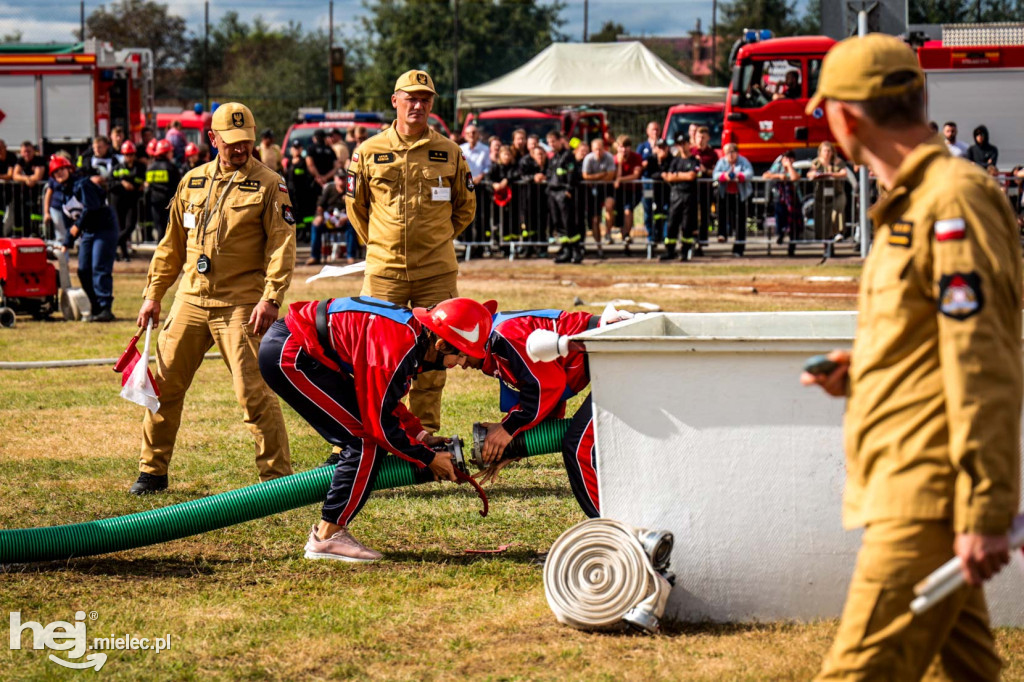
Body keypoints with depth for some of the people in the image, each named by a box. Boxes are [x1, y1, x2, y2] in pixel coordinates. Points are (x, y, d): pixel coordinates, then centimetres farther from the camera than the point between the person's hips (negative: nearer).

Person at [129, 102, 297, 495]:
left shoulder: (268, 185, -2)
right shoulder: (193, 182, 13)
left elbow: (282, 245, -9)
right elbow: (172, 245, 19)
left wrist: (270, 299, -20)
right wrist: (153, 294, 14)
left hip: (239, 305, -5)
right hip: (191, 299, 5)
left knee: (253, 392, -9)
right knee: (164, 384, 7)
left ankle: (277, 475, 0)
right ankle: (152, 470, 20)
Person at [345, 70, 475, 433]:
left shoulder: (449, 153, 5)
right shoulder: (368, 152, 3)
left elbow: (466, 206, 16)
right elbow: (354, 204, 15)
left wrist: (438, 240, 12)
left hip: (436, 273, 1)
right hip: (384, 271, -1)